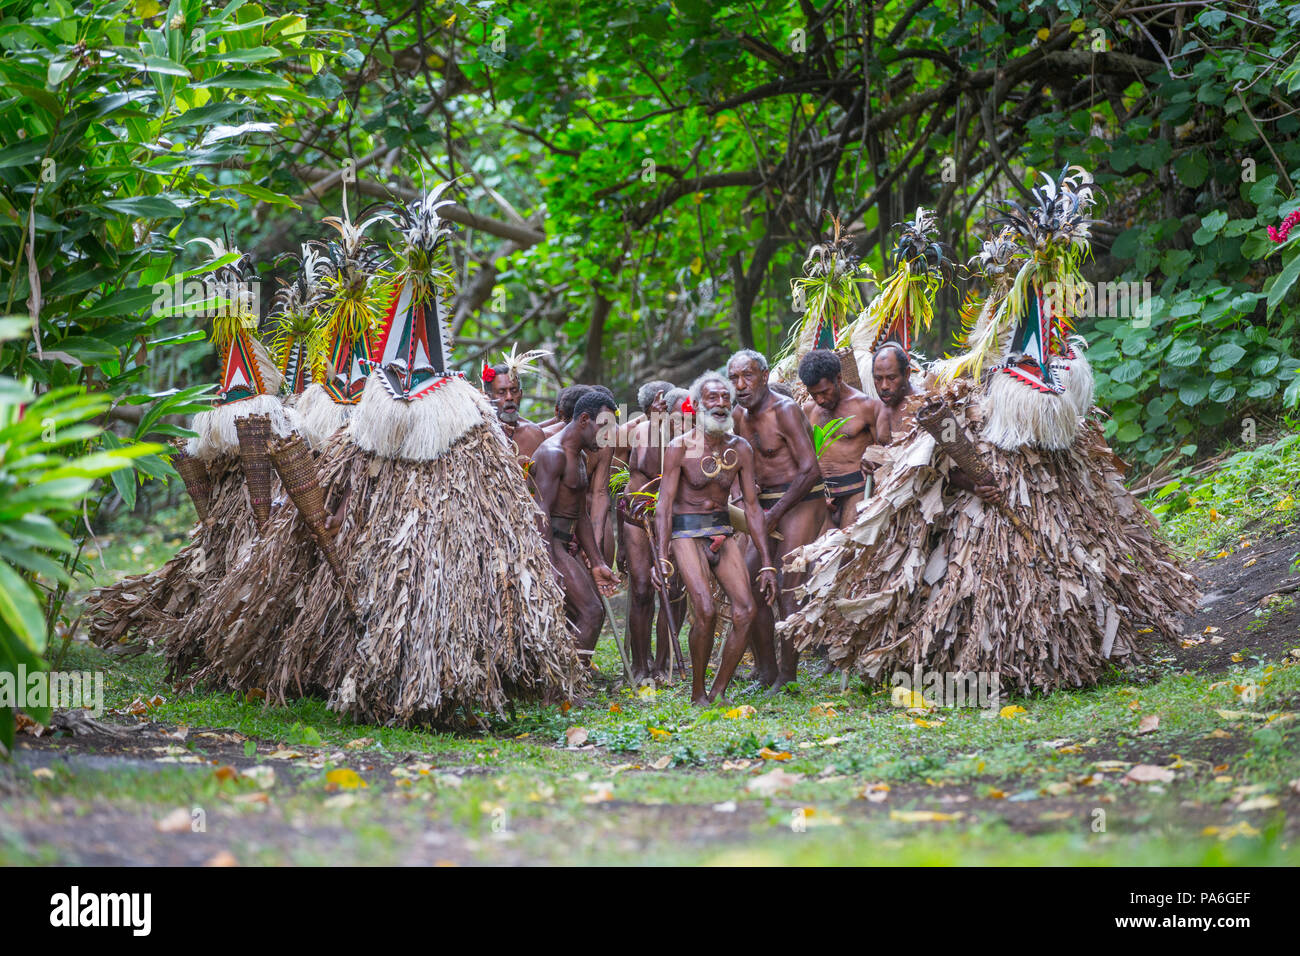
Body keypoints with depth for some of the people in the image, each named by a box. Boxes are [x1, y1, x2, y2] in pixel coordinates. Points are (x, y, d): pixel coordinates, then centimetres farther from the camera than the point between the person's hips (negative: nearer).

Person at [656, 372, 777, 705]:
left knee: (746, 611, -13)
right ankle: (697, 694, -6)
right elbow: (664, 504, -10)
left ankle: (718, 691, 1)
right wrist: (662, 557, -22)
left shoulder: (740, 449, 3)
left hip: (723, 533, 4)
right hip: (686, 533, -4)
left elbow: (752, 507, 6)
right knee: (705, 611, -23)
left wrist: (767, 564, 3)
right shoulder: (680, 448, -8)